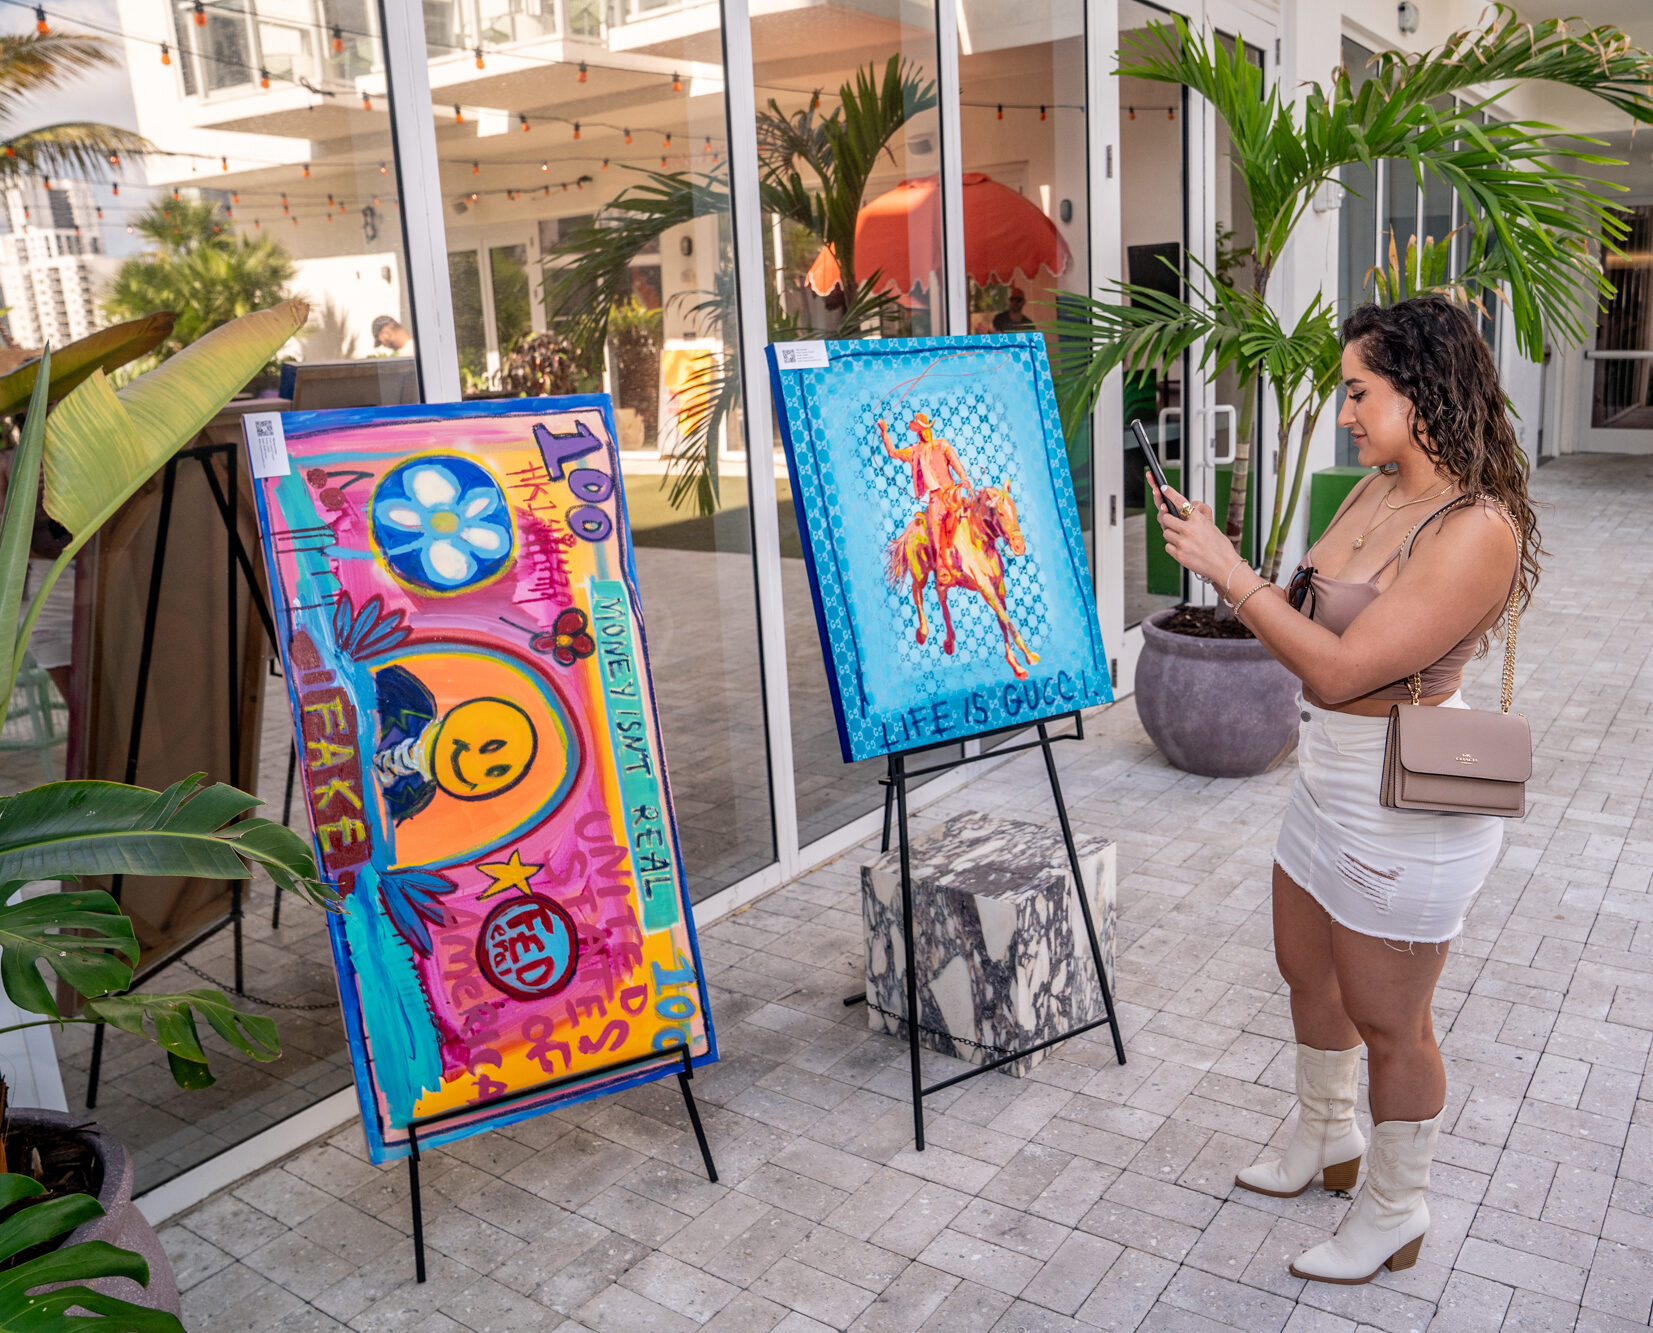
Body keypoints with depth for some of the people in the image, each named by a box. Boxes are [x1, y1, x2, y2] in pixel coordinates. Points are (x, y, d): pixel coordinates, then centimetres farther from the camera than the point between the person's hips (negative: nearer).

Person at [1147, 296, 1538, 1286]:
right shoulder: (1379, 492, 3)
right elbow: (1310, 620, 7)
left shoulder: (1477, 531, -26)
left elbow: (1339, 669, -29)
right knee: (1307, 970, 24)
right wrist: (1213, 548, -3)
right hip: (1333, 775, 9)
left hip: (1408, 799, -9)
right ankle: (1328, 1141, 49)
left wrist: (1230, 571, -24)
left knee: (1386, 1018, 9)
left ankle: (1396, 1214, 34)